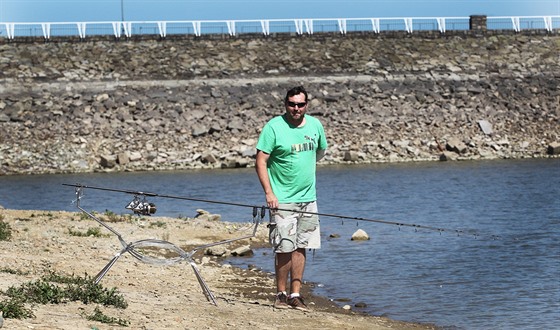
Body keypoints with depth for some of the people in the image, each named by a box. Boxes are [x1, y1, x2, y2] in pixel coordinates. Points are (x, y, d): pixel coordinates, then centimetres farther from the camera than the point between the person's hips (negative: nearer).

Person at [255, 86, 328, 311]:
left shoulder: (315, 125, 6)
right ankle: (281, 294, 6)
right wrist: (269, 193, -16)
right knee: (284, 248, -6)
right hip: (282, 200, -5)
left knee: (300, 247, 5)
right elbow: (260, 162, -11)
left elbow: (320, 151, 26)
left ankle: (295, 295, 10)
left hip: (308, 198, 5)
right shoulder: (274, 127, -10)